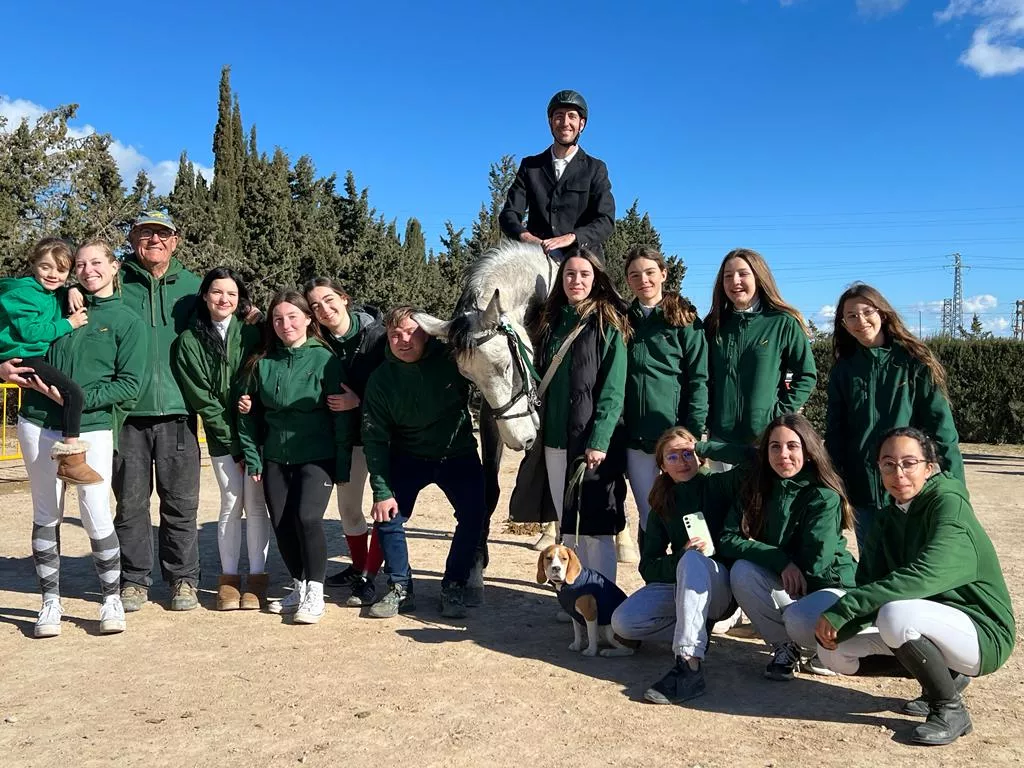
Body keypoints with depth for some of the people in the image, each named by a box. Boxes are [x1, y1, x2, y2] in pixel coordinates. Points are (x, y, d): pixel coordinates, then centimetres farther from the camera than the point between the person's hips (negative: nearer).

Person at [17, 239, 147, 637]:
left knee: (96, 518, -5)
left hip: (92, 427, -3)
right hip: (39, 424, 3)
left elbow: (130, 384, -6)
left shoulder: (127, 321, 1)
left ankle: (112, 600, 13)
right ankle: (50, 602, 22)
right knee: (46, 516, 9)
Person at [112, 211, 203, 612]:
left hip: (177, 411, 1)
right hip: (127, 412, 0)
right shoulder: (116, 282, 6)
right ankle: (134, 579, 20)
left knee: (181, 502, 6)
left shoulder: (192, 286, 10)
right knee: (130, 501, 7)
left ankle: (183, 579, 17)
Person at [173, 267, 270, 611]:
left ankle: (257, 576, 10)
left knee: (256, 502, 0)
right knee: (232, 503, 1)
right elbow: (201, 399, -3)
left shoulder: (252, 332, 0)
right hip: (222, 436, 0)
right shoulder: (190, 341, 0)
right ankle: (229, 577, 15)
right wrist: (233, 444, -7)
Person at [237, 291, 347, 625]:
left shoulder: (324, 359, -6)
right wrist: (252, 456, 3)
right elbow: (249, 413, 9)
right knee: (282, 525, 4)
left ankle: (315, 594, -4)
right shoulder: (261, 362, 4)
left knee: (307, 517, -18)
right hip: (276, 457, 4)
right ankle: (299, 587, 23)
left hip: (317, 457, -4)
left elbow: (341, 414, -6)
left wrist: (342, 464, -8)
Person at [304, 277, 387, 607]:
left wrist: (360, 400, -25)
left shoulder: (378, 335, -17)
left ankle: (368, 578, 5)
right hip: (347, 435, 4)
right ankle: (358, 567, 34)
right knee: (347, 506, 14)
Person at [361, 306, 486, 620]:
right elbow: (375, 438, -10)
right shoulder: (381, 379, -13)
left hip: (457, 454, 0)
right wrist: (381, 491, -15)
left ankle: (454, 587, 6)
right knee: (387, 517, -10)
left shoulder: (451, 356, -17)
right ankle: (400, 589, 9)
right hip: (408, 457, 1)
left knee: (473, 516, -13)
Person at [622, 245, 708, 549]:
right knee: (648, 517, 8)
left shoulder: (684, 320, 1)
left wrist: (693, 433, -12)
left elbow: (698, 380, -4)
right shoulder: (624, 321, 11)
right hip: (636, 436, 3)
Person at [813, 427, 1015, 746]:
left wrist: (842, 609, -37)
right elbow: (870, 584, -4)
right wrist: (838, 624, -25)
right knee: (834, 649, -1)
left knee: (896, 613, -35)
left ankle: (950, 709, -11)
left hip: (982, 634, -8)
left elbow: (924, 575, -36)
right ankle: (945, 675, 12)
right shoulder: (887, 519, 4)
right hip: (932, 623, 8)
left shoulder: (949, 505, -19)